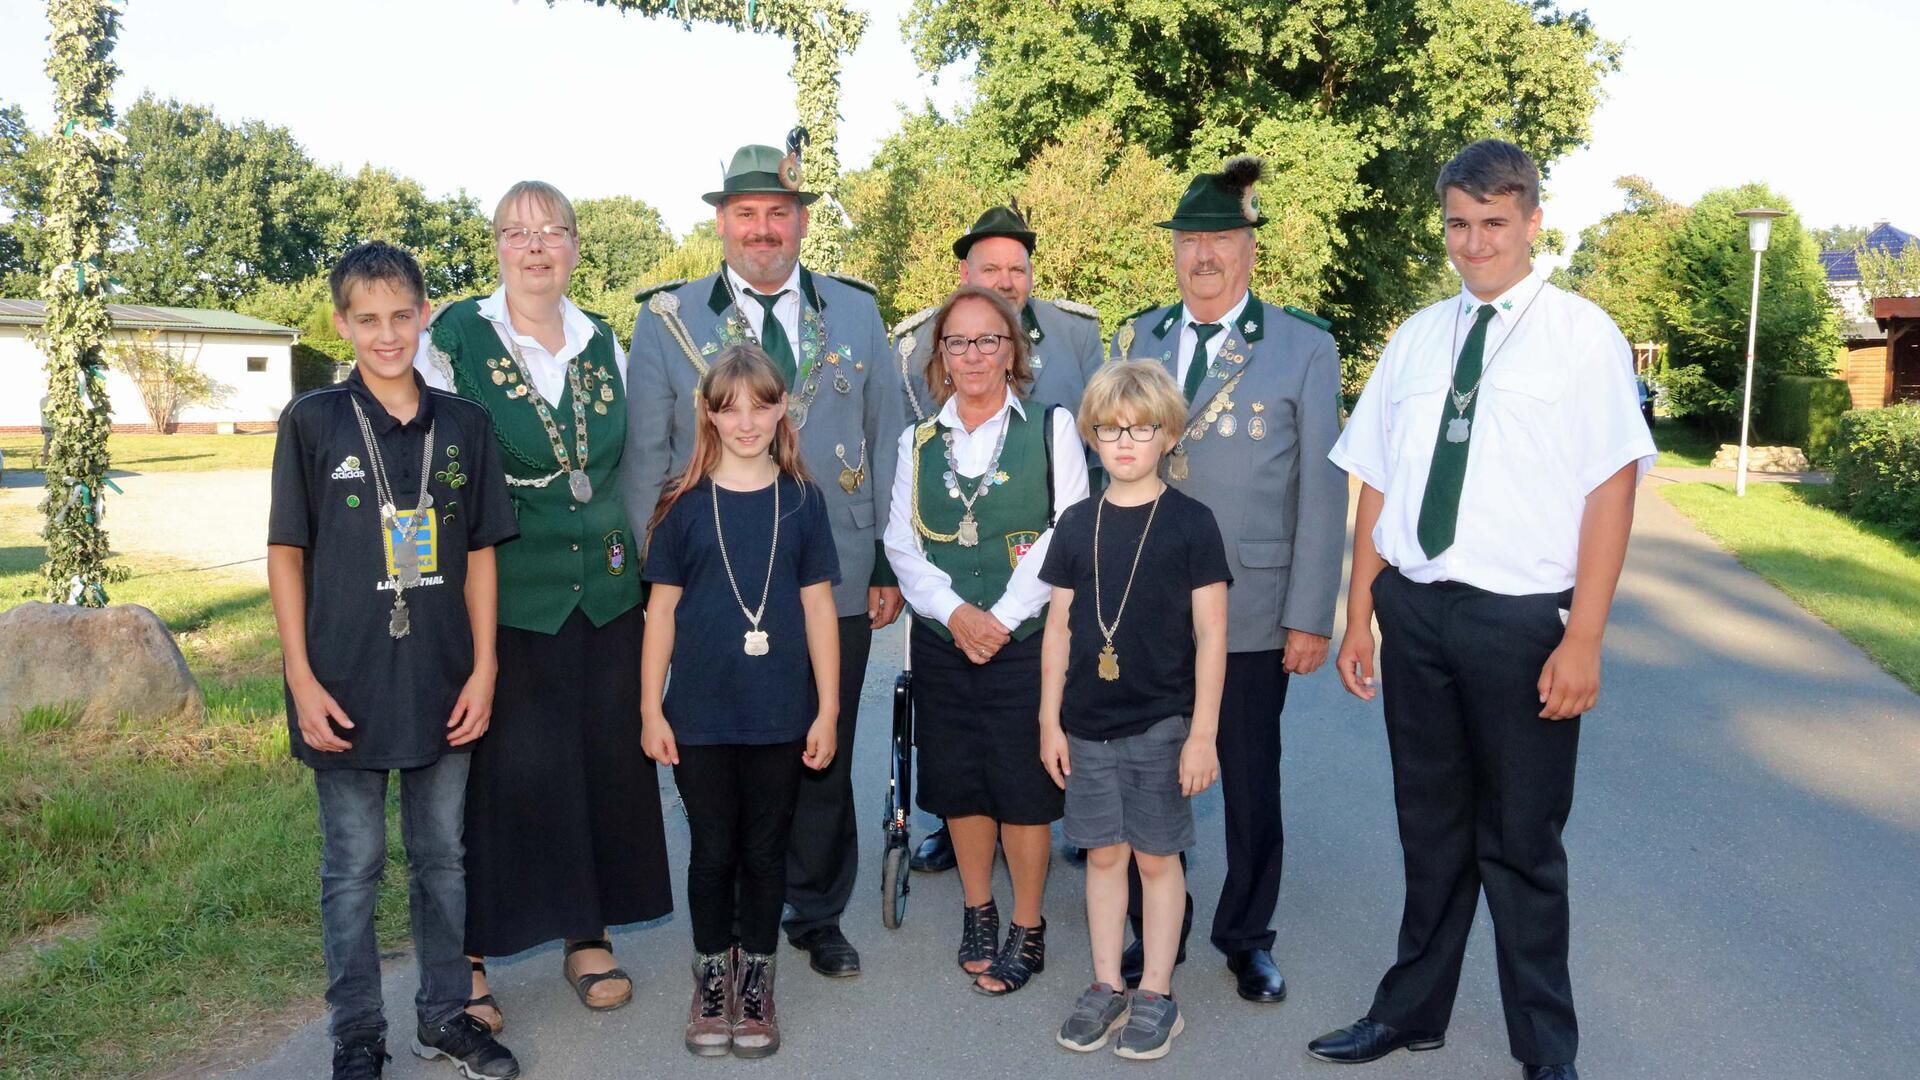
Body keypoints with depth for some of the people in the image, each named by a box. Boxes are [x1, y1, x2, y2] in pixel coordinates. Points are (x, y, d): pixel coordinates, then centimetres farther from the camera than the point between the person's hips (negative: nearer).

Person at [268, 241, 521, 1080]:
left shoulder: (463, 424, 2)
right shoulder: (312, 422, -4)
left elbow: (478, 553, 5)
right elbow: (286, 552, -2)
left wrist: (484, 669, 0)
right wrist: (302, 680, -7)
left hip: (443, 686, 3)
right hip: (347, 688, -2)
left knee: (441, 856, 14)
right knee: (353, 865, 9)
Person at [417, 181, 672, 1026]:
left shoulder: (603, 343, 9)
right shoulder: (455, 339, -3)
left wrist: (632, 559, 14)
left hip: (603, 592, 4)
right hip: (502, 596, -4)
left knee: (604, 764, 8)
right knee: (498, 772, 0)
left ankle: (588, 938, 24)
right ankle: (469, 959, 15)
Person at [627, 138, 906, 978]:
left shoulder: (856, 312, 9)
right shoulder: (667, 319, 4)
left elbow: (887, 440, 9)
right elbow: (645, 458, 4)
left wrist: (890, 565, 4)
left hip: (835, 585, 2)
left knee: (825, 760, 11)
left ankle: (818, 915, 30)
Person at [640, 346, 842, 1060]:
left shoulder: (801, 501, 1)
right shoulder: (684, 505, 0)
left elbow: (818, 606, 2)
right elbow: (662, 608, 2)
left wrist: (828, 709, 0)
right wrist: (651, 709, -1)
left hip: (779, 713, 0)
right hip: (701, 713, 0)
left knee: (765, 850, 10)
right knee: (712, 850, 10)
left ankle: (756, 978, 27)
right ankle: (711, 975, 28)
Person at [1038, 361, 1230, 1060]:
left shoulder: (1190, 523, -6)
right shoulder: (1077, 524, 4)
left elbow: (1211, 634, -6)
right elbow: (1059, 628, 8)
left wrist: (1203, 732, -9)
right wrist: (1050, 721, 6)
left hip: (1162, 722, -3)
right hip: (1088, 724, 3)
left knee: (1157, 856, 7)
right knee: (1103, 852, 12)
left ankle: (1157, 996, 20)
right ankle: (1106, 988, 24)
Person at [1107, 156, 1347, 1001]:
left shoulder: (1304, 348, -2)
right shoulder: (1134, 341, 8)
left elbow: (1321, 490, -4)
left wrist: (1311, 617, -8)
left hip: (1252, 609, -2)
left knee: (1251, 783, 10)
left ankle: (1247, 938, 29)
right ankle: (1155, 929, 29)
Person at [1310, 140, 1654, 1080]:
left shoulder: (1581, 335, -5)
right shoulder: (1417, 337, 8)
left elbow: (1611, 488, -9)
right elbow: (1376, 484, 9)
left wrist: (1583, 640, -14)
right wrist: (1359, 618, 7)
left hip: (1521, 620, -4)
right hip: (1414, 611, 4)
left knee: (1521, 842, 9)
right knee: (1430, 826, 18)